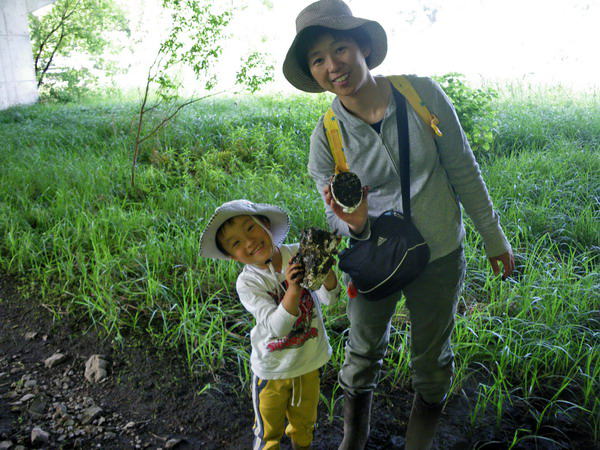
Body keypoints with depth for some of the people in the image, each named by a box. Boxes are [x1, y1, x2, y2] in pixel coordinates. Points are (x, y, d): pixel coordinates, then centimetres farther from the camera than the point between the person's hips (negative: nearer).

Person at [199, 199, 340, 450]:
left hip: (310, 362, 3)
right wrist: (294, 288, -42)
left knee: (304, 422, 27)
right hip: (272, 367, -3)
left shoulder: (298, 254, -15)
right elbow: (278, 327, -30)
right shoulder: (247, 283, -21)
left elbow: (329, 299, -15)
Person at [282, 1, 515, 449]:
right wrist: (356, 224, -30)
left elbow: (463, 170, -5)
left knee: (431, 360, 19)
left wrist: (493, 237, 2)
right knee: (363, 353, 20)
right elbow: (339, 222, -6)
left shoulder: (422, 94, -16)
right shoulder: (326, 138, -14)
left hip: (439, 256, 0)